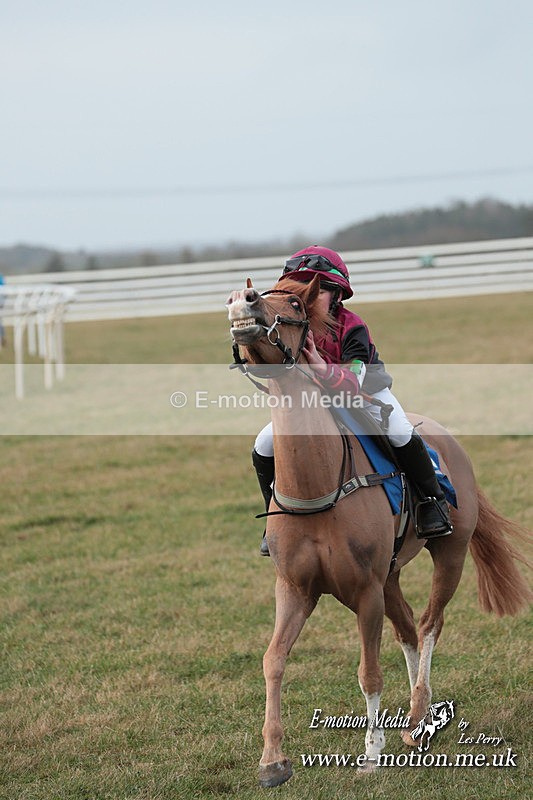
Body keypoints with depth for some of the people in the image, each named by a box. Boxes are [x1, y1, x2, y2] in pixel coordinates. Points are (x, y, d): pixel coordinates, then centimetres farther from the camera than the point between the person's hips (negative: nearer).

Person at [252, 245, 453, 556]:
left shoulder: (352, 327, -32)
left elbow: (353, 382, -42)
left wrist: (322, 367, -62)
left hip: (365, 390, -3)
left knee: (400, 433, -29)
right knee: (264, 447, -13)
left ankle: (432, 499, -4)